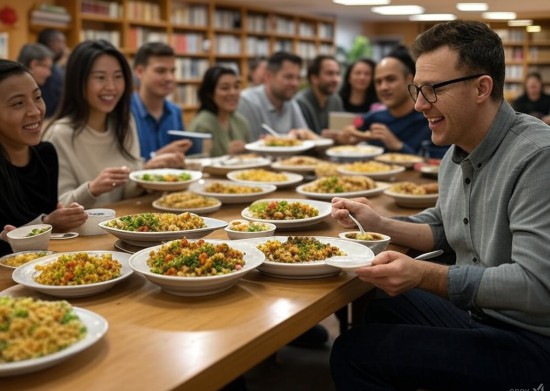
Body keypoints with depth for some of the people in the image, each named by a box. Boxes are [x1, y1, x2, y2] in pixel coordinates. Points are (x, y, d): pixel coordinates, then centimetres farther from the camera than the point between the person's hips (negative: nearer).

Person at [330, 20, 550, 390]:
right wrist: (379, 224, 2)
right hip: (473, 311, 9)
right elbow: (442, 229, 18)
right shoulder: (457, 153, 6)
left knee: (355, 352, -14)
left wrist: (424, 276, -34)